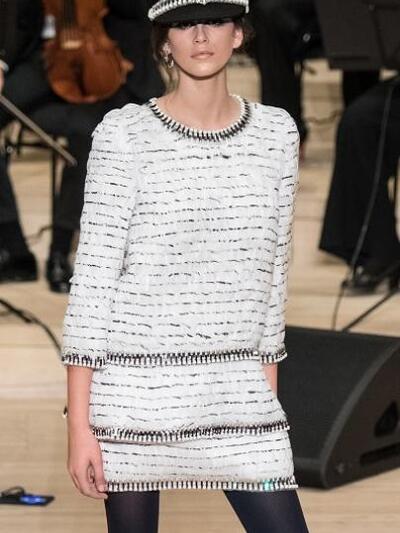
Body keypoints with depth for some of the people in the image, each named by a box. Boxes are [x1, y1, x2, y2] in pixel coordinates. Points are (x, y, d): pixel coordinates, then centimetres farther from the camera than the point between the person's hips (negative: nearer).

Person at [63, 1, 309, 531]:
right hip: (135, 385, -3)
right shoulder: (124, 135, -6)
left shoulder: (276, 132, 5)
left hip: (236, 388, 3)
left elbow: (272, 271, 12)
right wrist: (79, 422, -10)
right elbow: (93, 275, -7)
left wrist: (269, 390, 14)